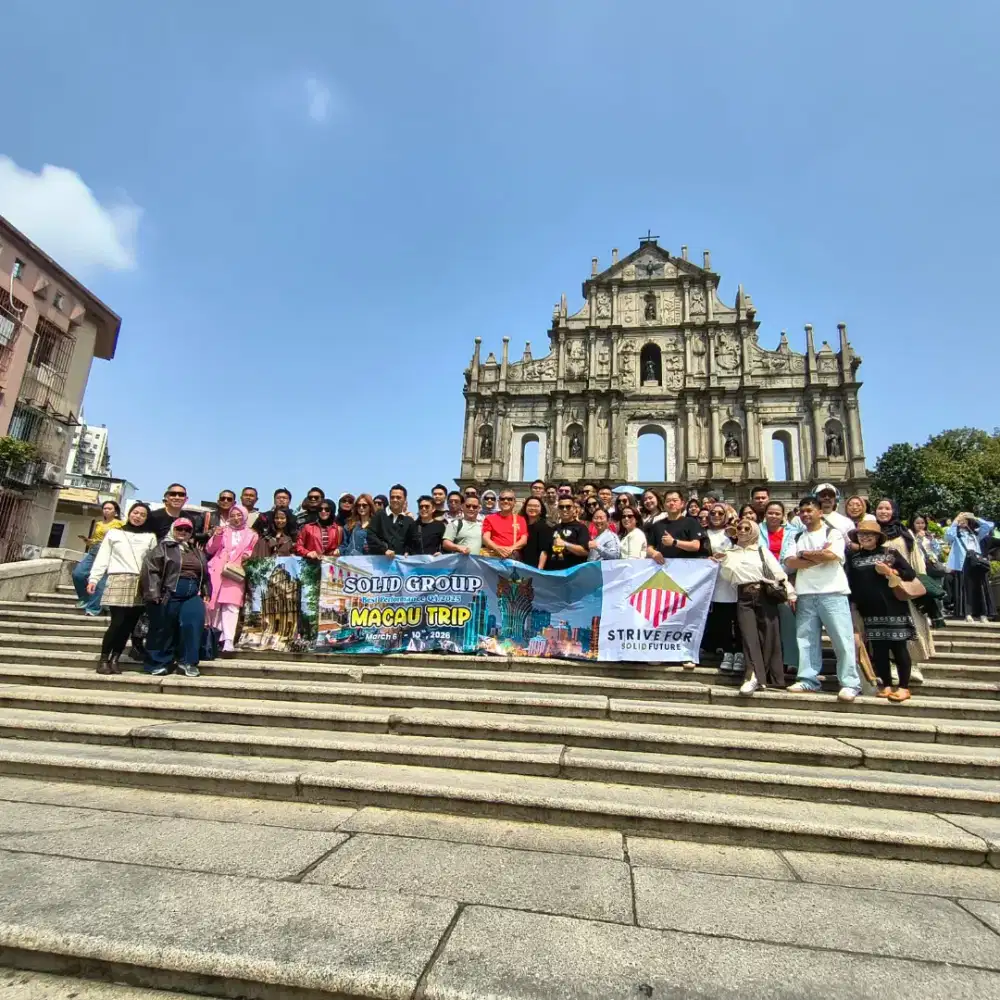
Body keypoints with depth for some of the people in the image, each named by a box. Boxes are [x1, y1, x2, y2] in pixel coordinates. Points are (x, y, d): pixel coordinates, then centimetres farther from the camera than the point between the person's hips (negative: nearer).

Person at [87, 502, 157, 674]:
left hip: (140, 584, 2)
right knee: (117, 622, -10)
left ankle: (115, 659, 12)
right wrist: (93, 578, -4)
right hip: (118, 581, -2)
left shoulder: (150, 537, 13)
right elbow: (102, 558, 7)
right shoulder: (114, 533, 12)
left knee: (129, 625, 0)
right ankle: (104, 659, 5)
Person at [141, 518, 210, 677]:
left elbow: (205, 574, 23)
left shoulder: (197, 552, 20)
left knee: (193, 625, -11)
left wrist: (205, 593, 14)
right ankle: (158, 663, 15)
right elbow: (150, 569, -8)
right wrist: (154, 593, -15)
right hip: (169, 594, -4)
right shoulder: (162, 547, 3)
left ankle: (187, 661, -2)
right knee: (163, 628, 3)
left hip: (192, 595, 4)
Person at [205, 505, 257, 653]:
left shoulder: (251, 534, 12)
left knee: (231, 605, -11)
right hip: (217, 572, 2)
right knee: (214, 604, -1)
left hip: (236, 573, -2)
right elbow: (210, 550, 10)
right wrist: (216, 536, -5)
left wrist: (249, 555, -9)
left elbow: (255, 552, 13)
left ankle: (228, 640, -15)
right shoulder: (223, 530, 15)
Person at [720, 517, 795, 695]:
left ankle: (767, 676, 6)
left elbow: (779, 572, 6)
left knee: (768, 636, -3)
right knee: (748, 634, -11)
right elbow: (726, 577, 14)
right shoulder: (729, 553, 17)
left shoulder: (762, 550, 12)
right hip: (744, 597, 1)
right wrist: (722, 561, -1)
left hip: (765, 595, -1)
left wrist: (790, 593, -1)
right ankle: (754, 676, -17)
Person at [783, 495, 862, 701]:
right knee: (806, 638, 5)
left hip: (832, 593, -4)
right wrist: (818, 557, -8)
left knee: (842, 639, -4)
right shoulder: (797, 538, 16)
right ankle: (808, 679, 12)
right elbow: (789, 563, 1)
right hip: (805, 595, 4)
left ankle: (850, 683, 2)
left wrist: (804, 554, -2)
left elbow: (831, 555, -15)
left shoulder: (833, 533, 4)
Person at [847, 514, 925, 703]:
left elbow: (910, 574, -2)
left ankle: (904, 687, 10)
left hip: (894, 608, -3)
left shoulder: (891, 552, 1)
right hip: (871, 611, 3)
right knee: (878, 648, 6)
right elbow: (851, 584, 9)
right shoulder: (854, 558, 7)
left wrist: (889, 572, -15)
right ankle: (886, 685, 16)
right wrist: (852, 605, 6)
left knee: (898, 647, 3)